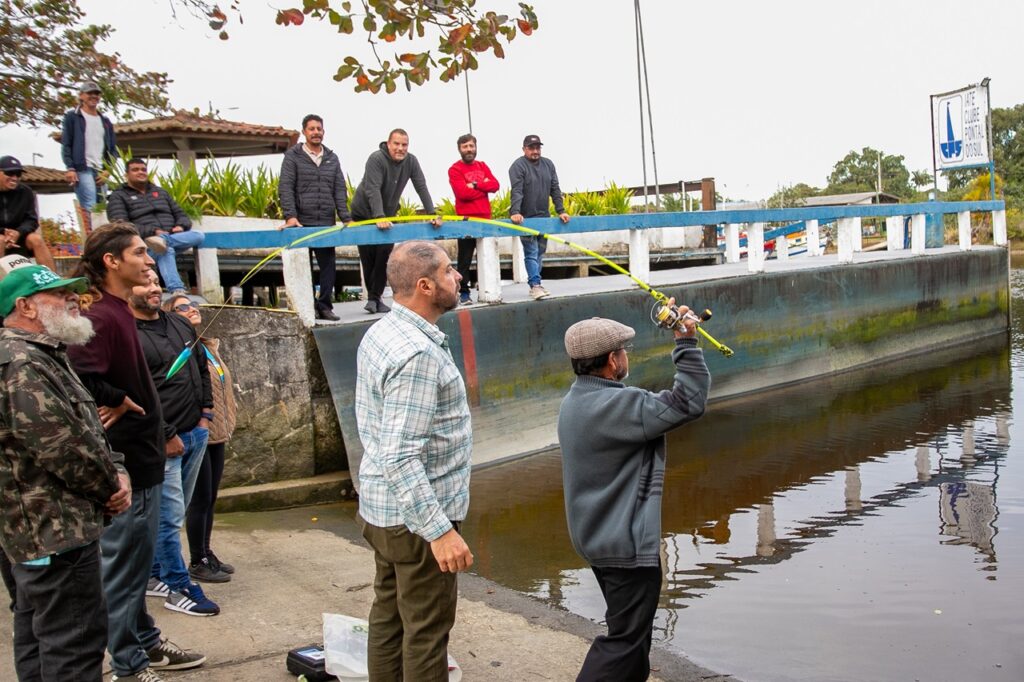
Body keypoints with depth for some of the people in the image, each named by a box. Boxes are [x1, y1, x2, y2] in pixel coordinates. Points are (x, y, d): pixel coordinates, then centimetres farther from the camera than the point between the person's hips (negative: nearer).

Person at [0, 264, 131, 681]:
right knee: (75, 644, -7)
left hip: (37, 530, 11)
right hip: (56, 531, -11)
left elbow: (89, 428, 19)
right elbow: (65, 448, -24)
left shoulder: (45, 357, 16)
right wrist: (111, 488, -9)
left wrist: (117, 471, 2)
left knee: (37, 638, 19)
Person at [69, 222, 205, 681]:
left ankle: (147, 643, 33)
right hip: (123, 461, -10)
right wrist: (120, 402, -19)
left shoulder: (120, 313, 11)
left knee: (137, 558, 19)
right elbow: (80, 378, -34)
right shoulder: (102, 317, -20)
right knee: (124, 562, 2)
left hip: (141, 458, 10)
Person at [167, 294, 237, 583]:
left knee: (210, 499, 15)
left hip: (216, 434, 8)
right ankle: (197, 563, 11)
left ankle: (206, 554, 26)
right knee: (201, 499, 0)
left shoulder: (208, 347, 13)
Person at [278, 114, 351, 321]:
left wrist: (345, 218, 0)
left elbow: (340, 190, 10)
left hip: (327, 224, 3)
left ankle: (325, 305, 9)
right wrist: (290, 216, -17)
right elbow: (285, 188, -5)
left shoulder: (332, 158, 14)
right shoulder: (293, 156, 3)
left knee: (329, 265, 2)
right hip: (302, 223, -3)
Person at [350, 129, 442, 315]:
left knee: (384, 258, -7)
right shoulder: (376, 159, -23)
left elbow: (422, 188, -10)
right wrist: (379, 217, -44)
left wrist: (432, 214, -21)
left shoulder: (411, 162, -7)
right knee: (368, 259, 0)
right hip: (364, 214, -4)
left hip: (387, 217, 4)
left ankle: (375, 298, -1)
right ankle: (373, 297, 12)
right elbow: (373, 190, -33)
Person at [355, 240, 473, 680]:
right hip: (416, 516, -10)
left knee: (388, 618, 19)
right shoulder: (418, 354, -24)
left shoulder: (379, 334, 6)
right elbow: (401, 456, -28)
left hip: (380, 507, 10)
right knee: (426, 630, 2)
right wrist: (440, 529, -27)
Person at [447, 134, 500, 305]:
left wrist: (475, 185, -12)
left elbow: (495, 185, 1)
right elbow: (463, 192, -15)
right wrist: (484, 187, -5)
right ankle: (464, 293, 3)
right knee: (465, 260, -1)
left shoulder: (482, 166, 15)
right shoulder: (455, 169, -2)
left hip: (485, 218, 5)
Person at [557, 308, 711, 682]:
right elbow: (689, 402, -23)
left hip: (596, 536, 10)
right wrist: (686, 340, -19)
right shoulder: (618, 404, -24)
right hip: (626, 542, -10)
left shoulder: (575, 401, 7)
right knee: (626, 638, -1)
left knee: (631, 628, 24)